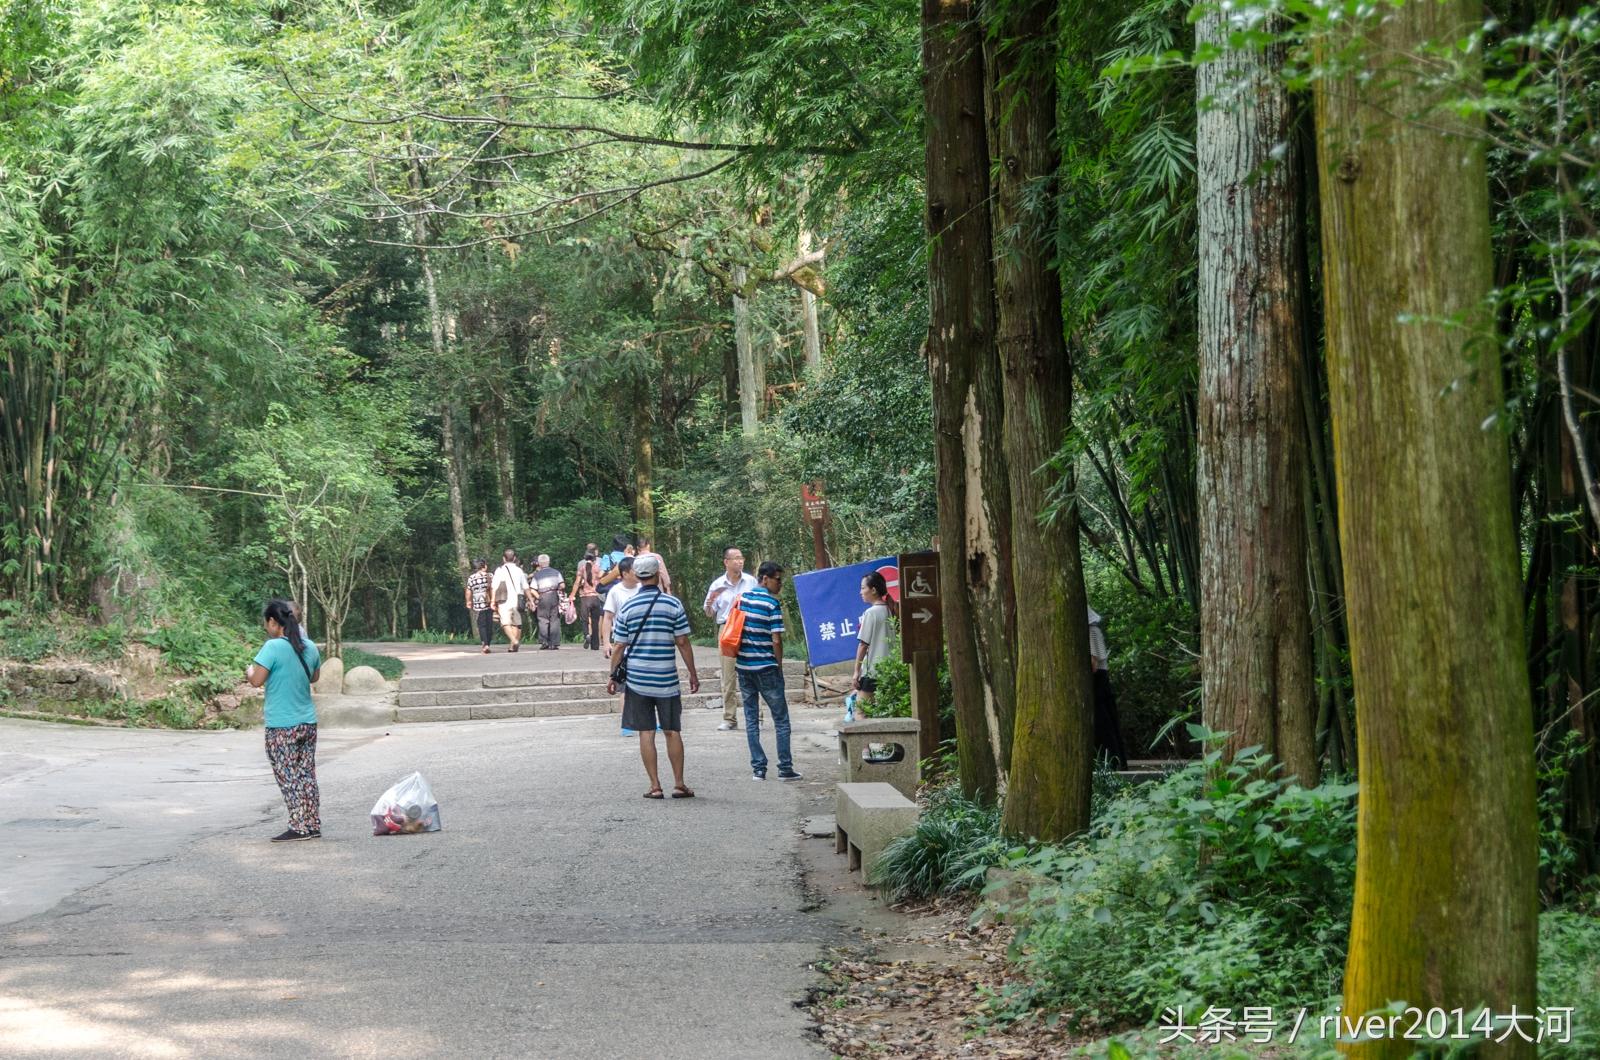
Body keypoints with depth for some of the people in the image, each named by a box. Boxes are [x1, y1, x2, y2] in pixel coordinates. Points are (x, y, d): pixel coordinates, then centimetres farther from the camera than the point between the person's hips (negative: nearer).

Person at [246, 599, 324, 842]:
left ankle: (299, 828, -1)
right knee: (307, 776, 11)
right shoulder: (310, 648, 6)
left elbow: (256, 681, -16)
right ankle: (313, 826, 13)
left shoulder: (273, 648, -15)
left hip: (282, 727, -7)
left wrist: (249, 671, 4)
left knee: (289, 778, 0)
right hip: (308, 722, 7)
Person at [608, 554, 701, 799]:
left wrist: (613, 677, 13)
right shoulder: (673, 604, -5)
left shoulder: (628, 608, -2)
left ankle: (655, 786, 4)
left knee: (646, 733, 4)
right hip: (666, 678, -1)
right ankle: (679, 784, 10)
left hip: (637, 679, 1)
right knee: (672, 732, 9)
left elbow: (620, 647, 1)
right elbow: (683, 643, -4)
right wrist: (693, 674, 4)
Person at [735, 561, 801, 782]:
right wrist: (779, 665, -2)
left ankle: (758, 768, 7)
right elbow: (776, 640, -14)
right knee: (780, 718, 4)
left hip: (743, 666, 5)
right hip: (766, 667, -5)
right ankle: (785, 768, 3)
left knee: (751, 719, 9)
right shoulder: (772, 604, -12)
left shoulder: (741, 600, 7)